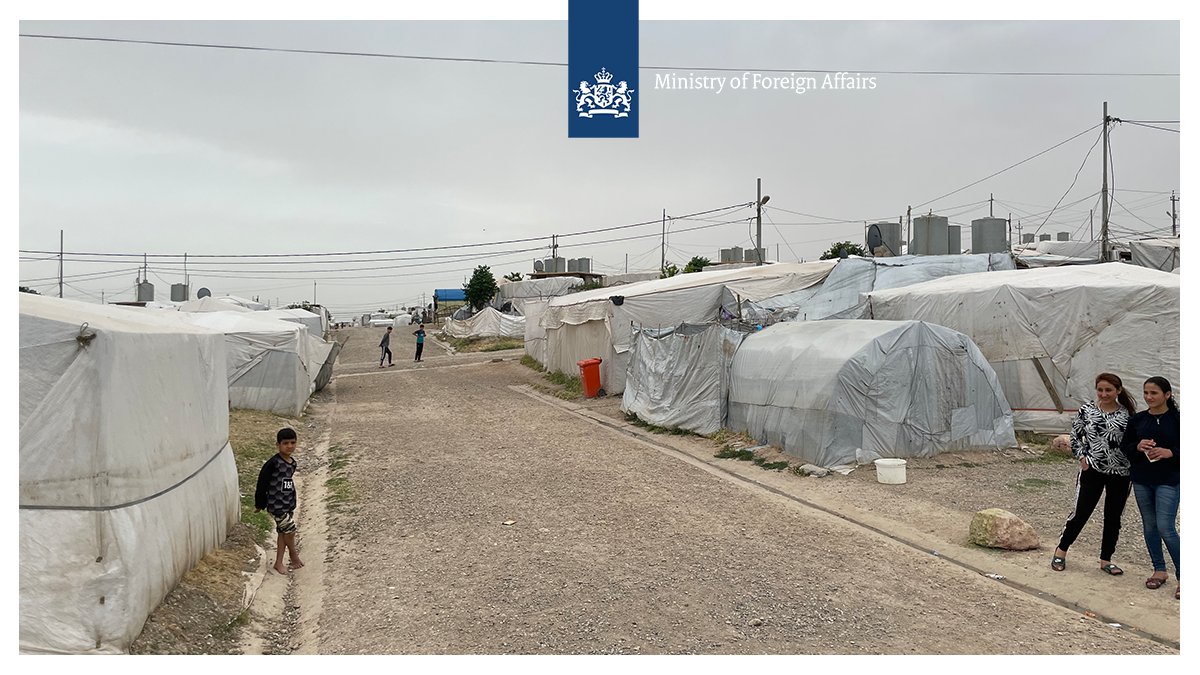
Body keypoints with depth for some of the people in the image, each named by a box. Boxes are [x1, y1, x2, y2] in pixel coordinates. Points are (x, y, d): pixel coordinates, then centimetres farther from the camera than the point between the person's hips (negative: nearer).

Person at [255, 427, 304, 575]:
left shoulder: (292, 463, 4)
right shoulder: (273, 463, -19)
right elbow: (263, 482, -14)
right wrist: (259, 504, -6)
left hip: (288, 503, 8)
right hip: (276, 504, -7)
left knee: (283, 532, 13)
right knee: (290, 530, -3)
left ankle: (279, 562, 24)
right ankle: (294, 555, 20)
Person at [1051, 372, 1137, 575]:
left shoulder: (1127, 414, -1)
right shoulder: (1087, 410, -2)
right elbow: (1075, 436, 5)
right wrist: (1082, 457, -6)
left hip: (1120, 474, 2)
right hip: (1092, 471, -1)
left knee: (1113, 518, 10)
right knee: (1081, 513, 1)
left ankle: (1106, 560, 23)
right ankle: (1061, 551, 18)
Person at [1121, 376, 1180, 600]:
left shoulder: (1177, 419, -7)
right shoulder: (1137, 420, 4)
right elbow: (1124, 447, 9)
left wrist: (1169, 452, -21)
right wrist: (1138, 447, -11)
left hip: (1168, 481, -4)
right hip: (1141, 480, 5)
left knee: (1165, 527, -9)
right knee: (1149, 526, 12)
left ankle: (1182, 576, 5)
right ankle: (1159, 570, 26)